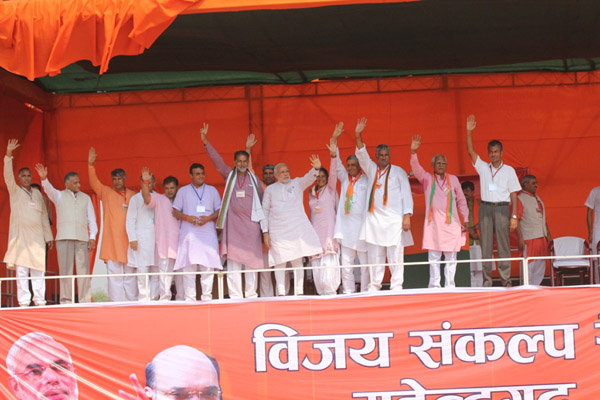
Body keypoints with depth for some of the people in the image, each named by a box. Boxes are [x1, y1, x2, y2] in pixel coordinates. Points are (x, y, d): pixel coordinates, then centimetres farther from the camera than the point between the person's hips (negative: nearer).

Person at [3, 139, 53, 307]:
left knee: (38, 271, 1)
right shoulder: (15, 191, 7)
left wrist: (48, 236, 13)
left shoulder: (37, 193, 17)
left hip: (37, 237, 3)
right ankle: (24, 302, -5)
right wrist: (8, 155, -22)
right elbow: (8, 175, -9)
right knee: (21, 271, -6)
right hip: (20, 236, -3)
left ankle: (40, 301, 4)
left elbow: (44, 215, 18)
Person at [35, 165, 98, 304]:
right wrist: (44, 179, -30)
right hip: (64, 238, -2)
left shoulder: (86, 198, 18)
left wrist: (92, 237, 4)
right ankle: (66, 301, -2)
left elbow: (92, 219, 16)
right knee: (65, 270, -4)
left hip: (82, 238, 2)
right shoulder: (59, 196, 11)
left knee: (84, 270, -2)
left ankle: (85, 301, 1)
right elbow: (49, 190, -10)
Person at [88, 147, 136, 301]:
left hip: (128, 239, 2)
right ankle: (115, 303, -1)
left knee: (130, 273, 7)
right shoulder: (106, 192, 7)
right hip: (112, 240, -2)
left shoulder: (133, 195, 12)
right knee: (114, 274, -3)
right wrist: (90, 164, -19)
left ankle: (133, 303, 13)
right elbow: (94, 183, -7)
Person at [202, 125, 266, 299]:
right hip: (233, 223, -1)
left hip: (251, 223, 1)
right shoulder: (229, 175, 9)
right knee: (233, 260, -4)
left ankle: (251, 294, 8)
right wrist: (206, 142, -10)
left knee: (251, 259, 1)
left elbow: (261, 201, 13)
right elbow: (216, 159, 1)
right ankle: (235, 295, -2)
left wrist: (264, 226, 9)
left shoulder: (254, 179, 11)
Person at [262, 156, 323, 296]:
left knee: (297, 260, -1)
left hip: (297, 228, 0)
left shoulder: (297, 183, 9)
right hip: (278, 230, 0)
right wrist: (265, 232, 5)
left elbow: (309, 178, -10)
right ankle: (281, 293, 3)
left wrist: (316, 168, -32)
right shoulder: (270, 189, 10)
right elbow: (265, 211, 11)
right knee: (280, 262, -1)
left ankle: (299, 292, 2)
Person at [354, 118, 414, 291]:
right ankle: (374, 287, 6)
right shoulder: (371, 169, 16)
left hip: (394, 219, -3)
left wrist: (407, 216, -8)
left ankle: (396, 287, -5)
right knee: (374, 256, 2)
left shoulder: (398, 172, 7)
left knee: (395, 254, -6)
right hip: (374, 218, 3)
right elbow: (362, 155, 3)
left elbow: (406, 194, 3)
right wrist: (358, 136, -12)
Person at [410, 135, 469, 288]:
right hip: (433, 222, -1)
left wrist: (466, 220, 11)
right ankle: (434, 285, 2)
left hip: (451, 222, 1)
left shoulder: (453, 179, 11)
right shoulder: (427, 178, 9)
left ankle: (450, 285, 4)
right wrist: (413, 152, -25)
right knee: (434, 257, -1)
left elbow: (461, 200, 16)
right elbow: (416, 168, -8)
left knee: (451, 257, 0)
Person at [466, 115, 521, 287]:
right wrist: (469, 131, -11)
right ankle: (487, 280, 4)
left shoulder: (509, 170, 6)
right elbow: (470, 151, 0)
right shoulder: (483, 167, 11)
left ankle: (506, 280, -2)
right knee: (485, 245, 1)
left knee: (503, 245, -3)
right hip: (485, 208, 2)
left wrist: (514, 216, -4)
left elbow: (513, 195, 4)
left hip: (502, 209, -2)